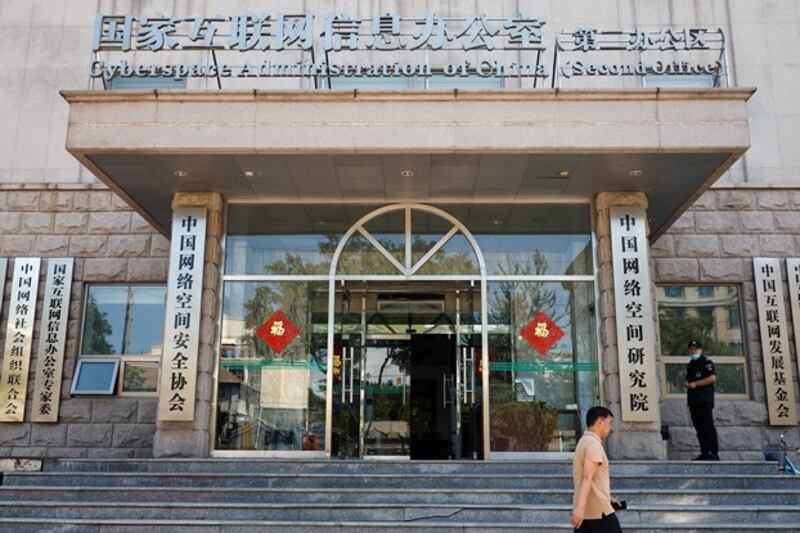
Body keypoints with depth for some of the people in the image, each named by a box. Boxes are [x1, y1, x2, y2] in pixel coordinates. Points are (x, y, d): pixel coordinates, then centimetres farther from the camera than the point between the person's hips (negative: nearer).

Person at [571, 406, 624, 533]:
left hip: (583, 510, 9)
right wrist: (580, 507, -32)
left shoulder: (584, 441, 18)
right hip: (598, 510, -9)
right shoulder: (594, 443, -13)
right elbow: (587, 478, -25)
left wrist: (608, 498, 34)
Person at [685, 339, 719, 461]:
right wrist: (688, 384, 8)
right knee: (699, 428, 7)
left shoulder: (706, 362, -4)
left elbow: (712, 377, -17)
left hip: (705, 400, -8)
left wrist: (695, 384, -16)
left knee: (708, 427, -10)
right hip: (693, 400, 8)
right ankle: (704, 453, 10)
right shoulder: (690, 364, 20)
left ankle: (714, 453, -10)